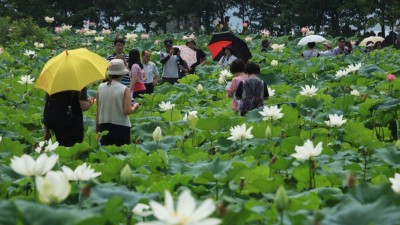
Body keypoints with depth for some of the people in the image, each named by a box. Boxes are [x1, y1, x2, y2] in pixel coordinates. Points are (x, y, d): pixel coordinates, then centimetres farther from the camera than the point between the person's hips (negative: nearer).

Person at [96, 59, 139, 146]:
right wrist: (135, 106, 5)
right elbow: (128, 111, -16)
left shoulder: (101, 88, 1)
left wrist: (97, 129, 14)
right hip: (121, 127, -4)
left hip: (104, 126, 4)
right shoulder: (125, 90, -11)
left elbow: (98, 110, 6)